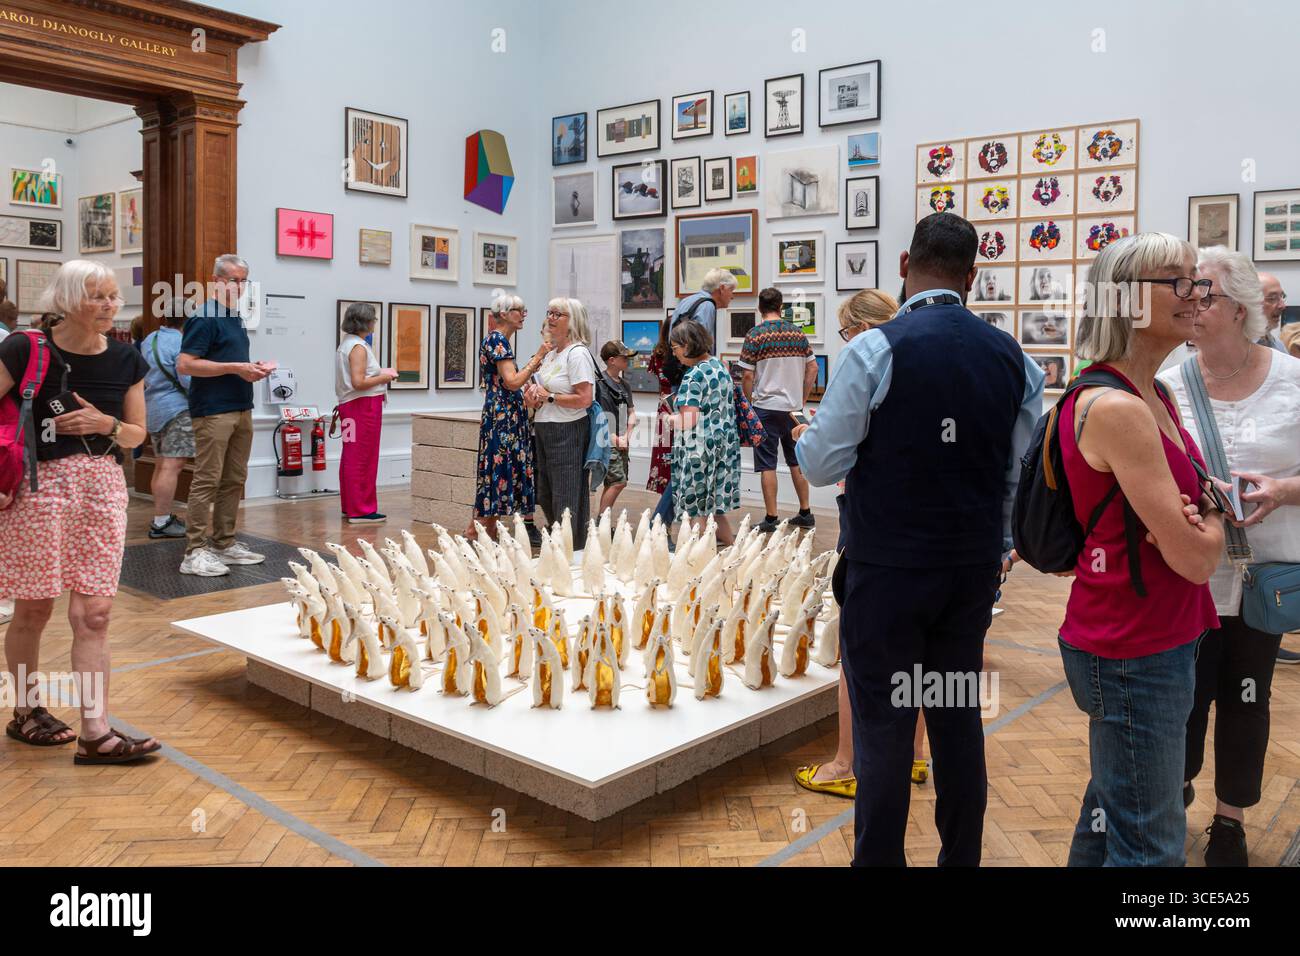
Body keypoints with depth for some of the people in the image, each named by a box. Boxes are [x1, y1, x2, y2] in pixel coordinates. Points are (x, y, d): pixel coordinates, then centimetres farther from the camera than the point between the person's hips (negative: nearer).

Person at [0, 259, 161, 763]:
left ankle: (95, 734, 2)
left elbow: (136, 434, 11)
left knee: (93, 614, 0)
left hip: (102, 489, 3)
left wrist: (105, 423, -9)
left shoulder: (125, 359, 5)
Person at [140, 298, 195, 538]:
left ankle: (162, 516, 22)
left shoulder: (149, 340, 13)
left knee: (161, 465, 15)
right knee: (172, 467, -9)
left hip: (152, 408, 10)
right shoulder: (180, 343, -14)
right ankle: (161, 522, -11)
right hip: (176, 409, -9)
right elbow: (187, 379, -19)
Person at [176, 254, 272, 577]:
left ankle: (224, 543, 19)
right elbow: (185, 364, -17)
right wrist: (234, 368, -18)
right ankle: (195, 552, -2)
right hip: (213, 411, -9)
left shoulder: (235, 318, 18)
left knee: (234, 480, 11)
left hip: (241, 409, 9)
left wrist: (253, 368, 8)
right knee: (207, 481, -7)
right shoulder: (204, 317, -9)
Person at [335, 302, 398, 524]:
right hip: (364, 405, -10)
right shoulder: (359, 347, -16)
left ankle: (349, 506, 23)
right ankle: (361, 510, -1)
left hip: (349, 406, 10)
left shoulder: (346, 343, 14)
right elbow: (358, 382, -24)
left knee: (350, 456, 15)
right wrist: (383, 377, -11)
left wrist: (380, 373, 15)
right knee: (363, 458, -5)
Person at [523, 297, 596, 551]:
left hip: (568, 432, -9)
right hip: (544, 430, 9)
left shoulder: (577, 354, -11)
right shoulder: (550, 354, 15)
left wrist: (549, 397, -13)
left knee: (565, 497, -4)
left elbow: (584, 399, -20)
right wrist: (534, 397, 4)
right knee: (545, 495, 14)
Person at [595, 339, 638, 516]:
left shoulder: (624, 385, 14)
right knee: (619, 481, -13)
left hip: (622, 443, 8)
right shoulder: (599, 383, -10)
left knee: (611, 484, 10)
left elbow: (631, 413, 17)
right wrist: (613, 437, -12)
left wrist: (626, 437, 2)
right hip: (606, 442, -8)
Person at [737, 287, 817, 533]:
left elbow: (747, 376, -10)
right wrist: (802, 400, 13)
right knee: (797, 461, 14)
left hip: (766, 407, -4)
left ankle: (771, 519, 3)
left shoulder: (755, 335, -9)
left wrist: (747, 404, 3)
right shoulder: (798, 333, 5)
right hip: (793, 407, 4)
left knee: (767, 465, 1)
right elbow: (812, 368, 7)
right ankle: (805, 514, 19)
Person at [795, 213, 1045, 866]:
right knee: (959, 716, 16)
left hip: (888, 571, -5)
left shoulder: (874, 350, -13)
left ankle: (879, 858, 16)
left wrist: (805, 436, 11)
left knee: (883, 724, 5)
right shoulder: (1011, 357, 2)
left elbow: (822, 465, -11)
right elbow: (1024, 472, 8)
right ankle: (961, 856, 30)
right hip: (975, 568, 5)